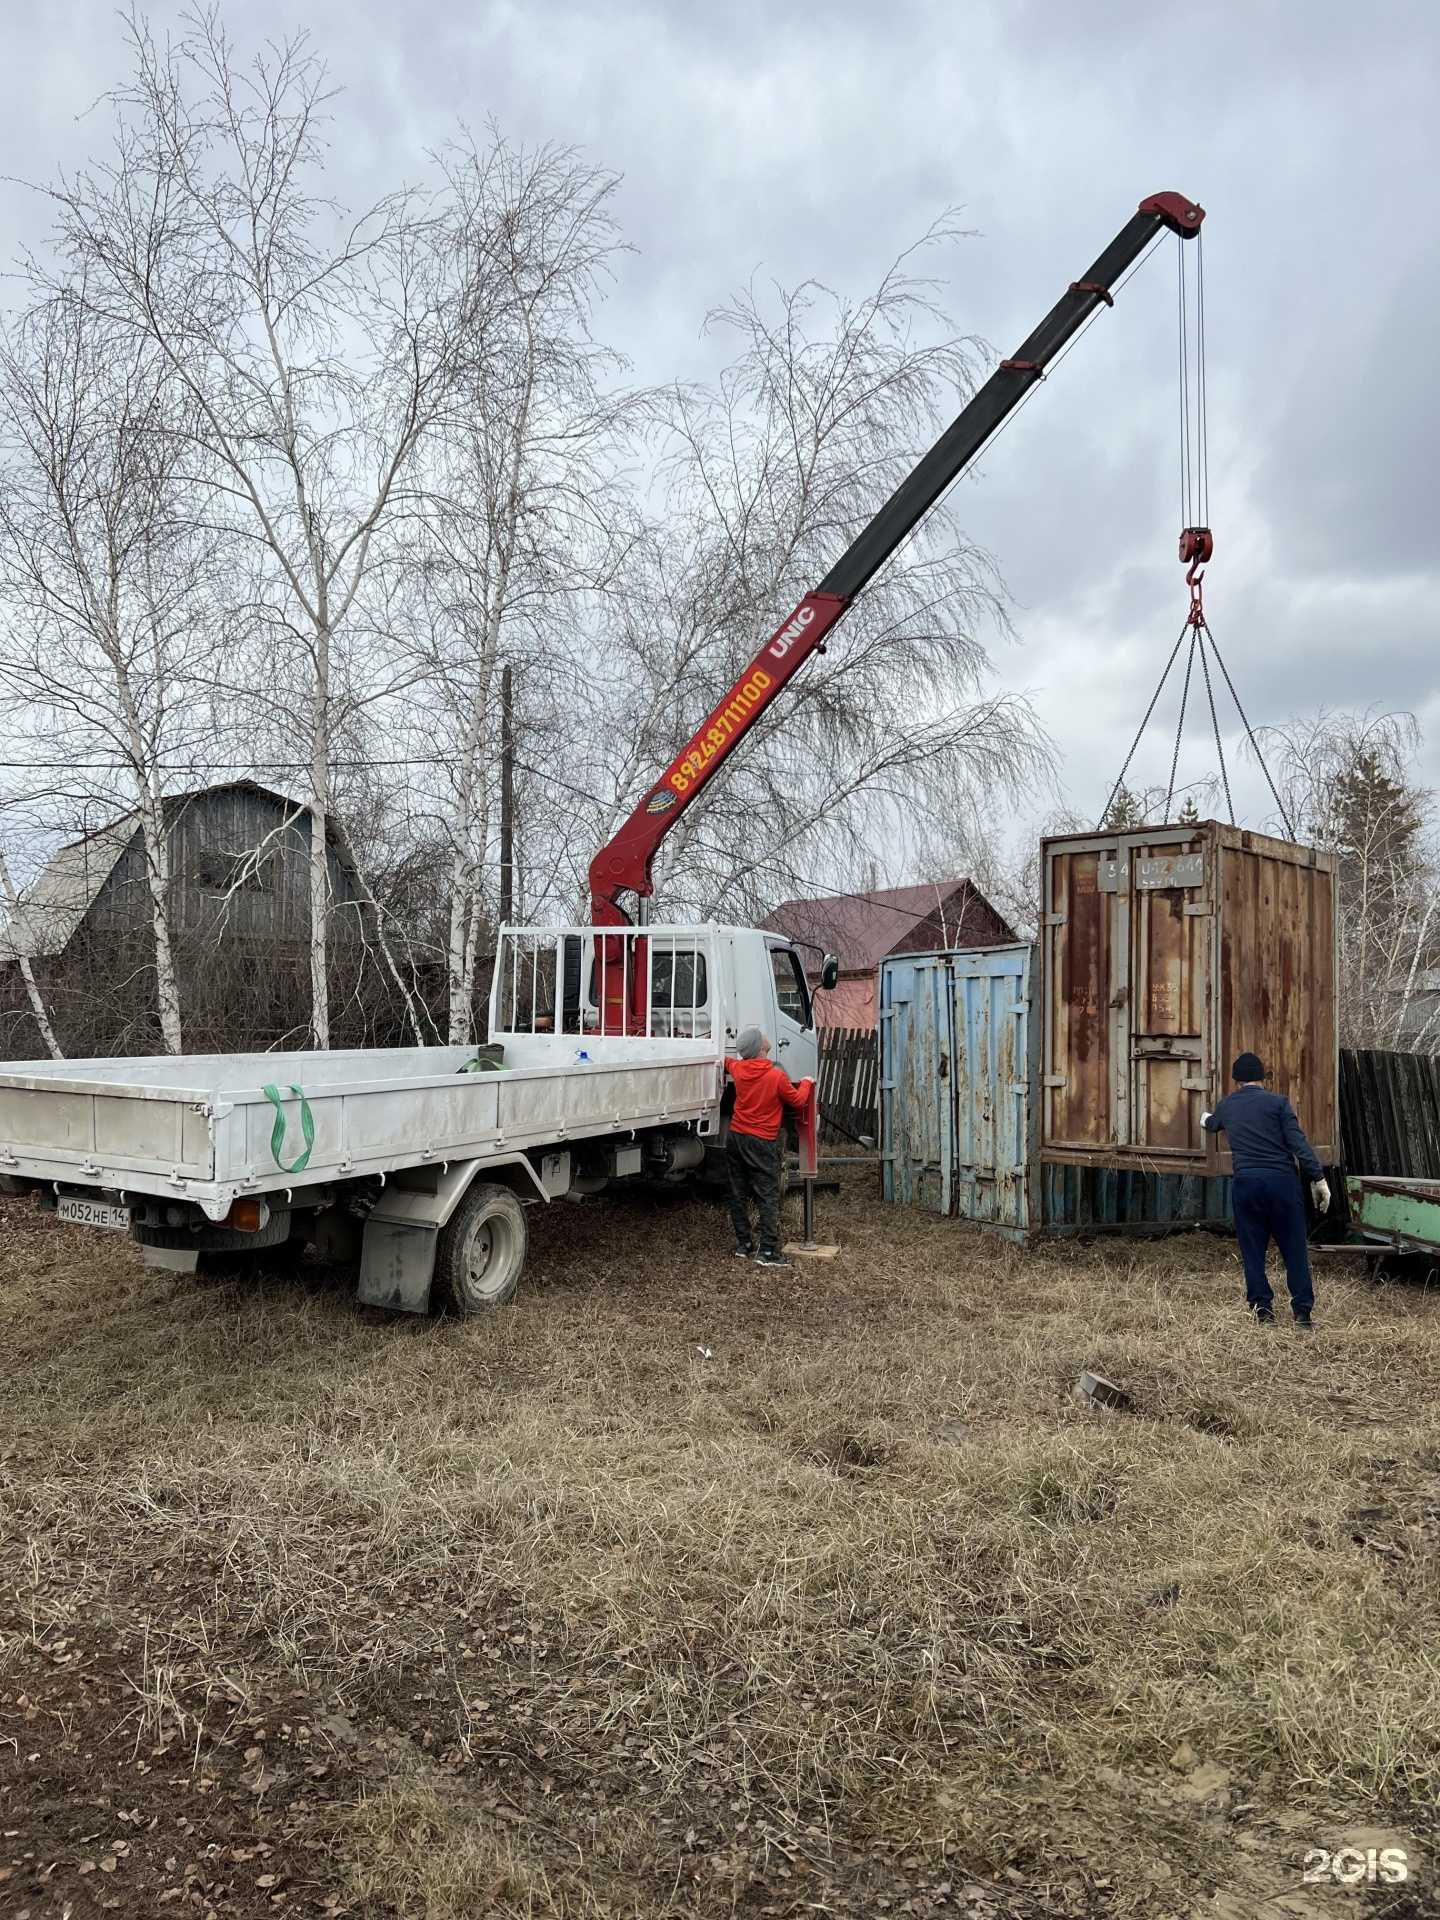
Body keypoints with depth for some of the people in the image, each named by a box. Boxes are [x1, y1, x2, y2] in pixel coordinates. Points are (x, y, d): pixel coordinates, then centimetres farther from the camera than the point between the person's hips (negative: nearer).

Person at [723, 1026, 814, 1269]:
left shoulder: (737, 1068, -1)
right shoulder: (777, 1076, -16)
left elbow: (727, 1060, 24)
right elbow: (797, 1100, -2)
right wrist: (806, 1083, 15)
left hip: (736, 1138, 6)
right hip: (762, 1143, -5)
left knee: (739, 1195, 14)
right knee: (768, 1198, -2)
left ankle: (743, 1244, 19)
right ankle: (768, 1252, -6)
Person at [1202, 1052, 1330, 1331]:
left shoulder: (1226, 1106, 14)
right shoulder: (1277, 1102, 1)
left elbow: (1212, 1124, 38)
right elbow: (1298, 1143, -8)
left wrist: (1205, 1120, 62)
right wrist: (1318, 1178, -6)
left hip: (1246, 1182, 2)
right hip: (1281, 1180, -2)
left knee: (1253, 1250, 9)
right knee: (1294, 1249, 5)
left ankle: (1263, 1310, 9)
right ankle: (1302, 1312, 5)